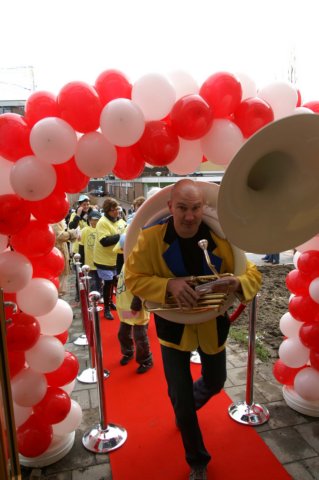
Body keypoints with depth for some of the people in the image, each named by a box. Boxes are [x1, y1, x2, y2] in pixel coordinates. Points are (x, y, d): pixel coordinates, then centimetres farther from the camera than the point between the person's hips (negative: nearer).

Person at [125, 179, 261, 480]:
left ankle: (185, 406, 61)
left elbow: (252, 274, -11)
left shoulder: (221, 237, -18)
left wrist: (238, 283, -36)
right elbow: (133, 278, -17)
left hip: (212, 324, 3)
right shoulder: (150, 238, -22)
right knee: (180, 398, 6)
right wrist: (168, 285, -36)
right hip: (174, 326, -2)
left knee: (215, 383, 24)